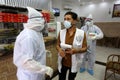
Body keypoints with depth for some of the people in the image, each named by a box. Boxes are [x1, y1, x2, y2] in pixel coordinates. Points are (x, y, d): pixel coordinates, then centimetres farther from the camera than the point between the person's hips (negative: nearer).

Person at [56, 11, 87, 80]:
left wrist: (76, 50, -28)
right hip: (62, 62, 2)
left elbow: (85, 48, -8)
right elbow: (58, 45, 3)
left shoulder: (81, 33, -13)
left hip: (74, 63, -1)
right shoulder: (61, 32, -6)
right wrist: (59, 50, -20)